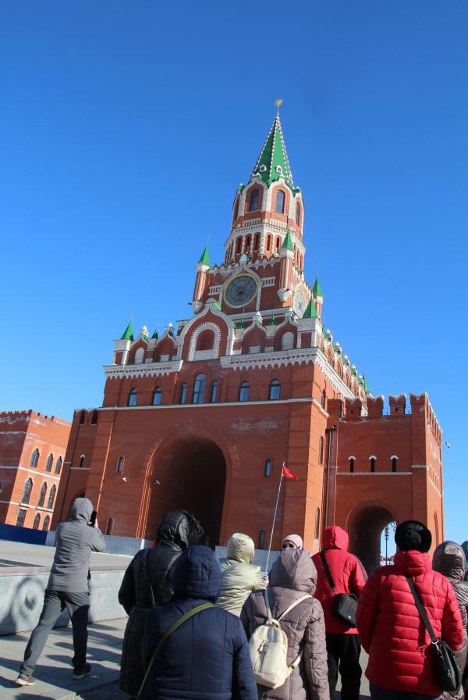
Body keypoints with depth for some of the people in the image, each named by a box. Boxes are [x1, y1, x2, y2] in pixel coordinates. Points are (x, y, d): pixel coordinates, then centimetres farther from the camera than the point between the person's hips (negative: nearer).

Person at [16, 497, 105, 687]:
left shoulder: (62, 527, 1)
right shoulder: (90, 532, -11)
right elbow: (101, 547, 9)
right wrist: (96, 527, 19)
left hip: (55, 584, 4)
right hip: (77, 587, -4)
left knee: (44, 625, 6)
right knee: (80, 627, 12)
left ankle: (26, 672, 1)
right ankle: (79, 668, 23)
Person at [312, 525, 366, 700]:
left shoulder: (313, 561, 2)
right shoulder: (351, 560, -6)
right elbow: (363, 591, -9)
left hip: (322, 625, 2)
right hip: (347, 626, -2)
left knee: (326, 673, 11)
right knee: (350, 673, 15)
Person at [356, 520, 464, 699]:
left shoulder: (382, 576, -6)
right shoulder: (443, 583, -2)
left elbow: (363, 621, -3)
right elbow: (455, 635, 2)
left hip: (385, 673, -1)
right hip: (427, 681, 1)